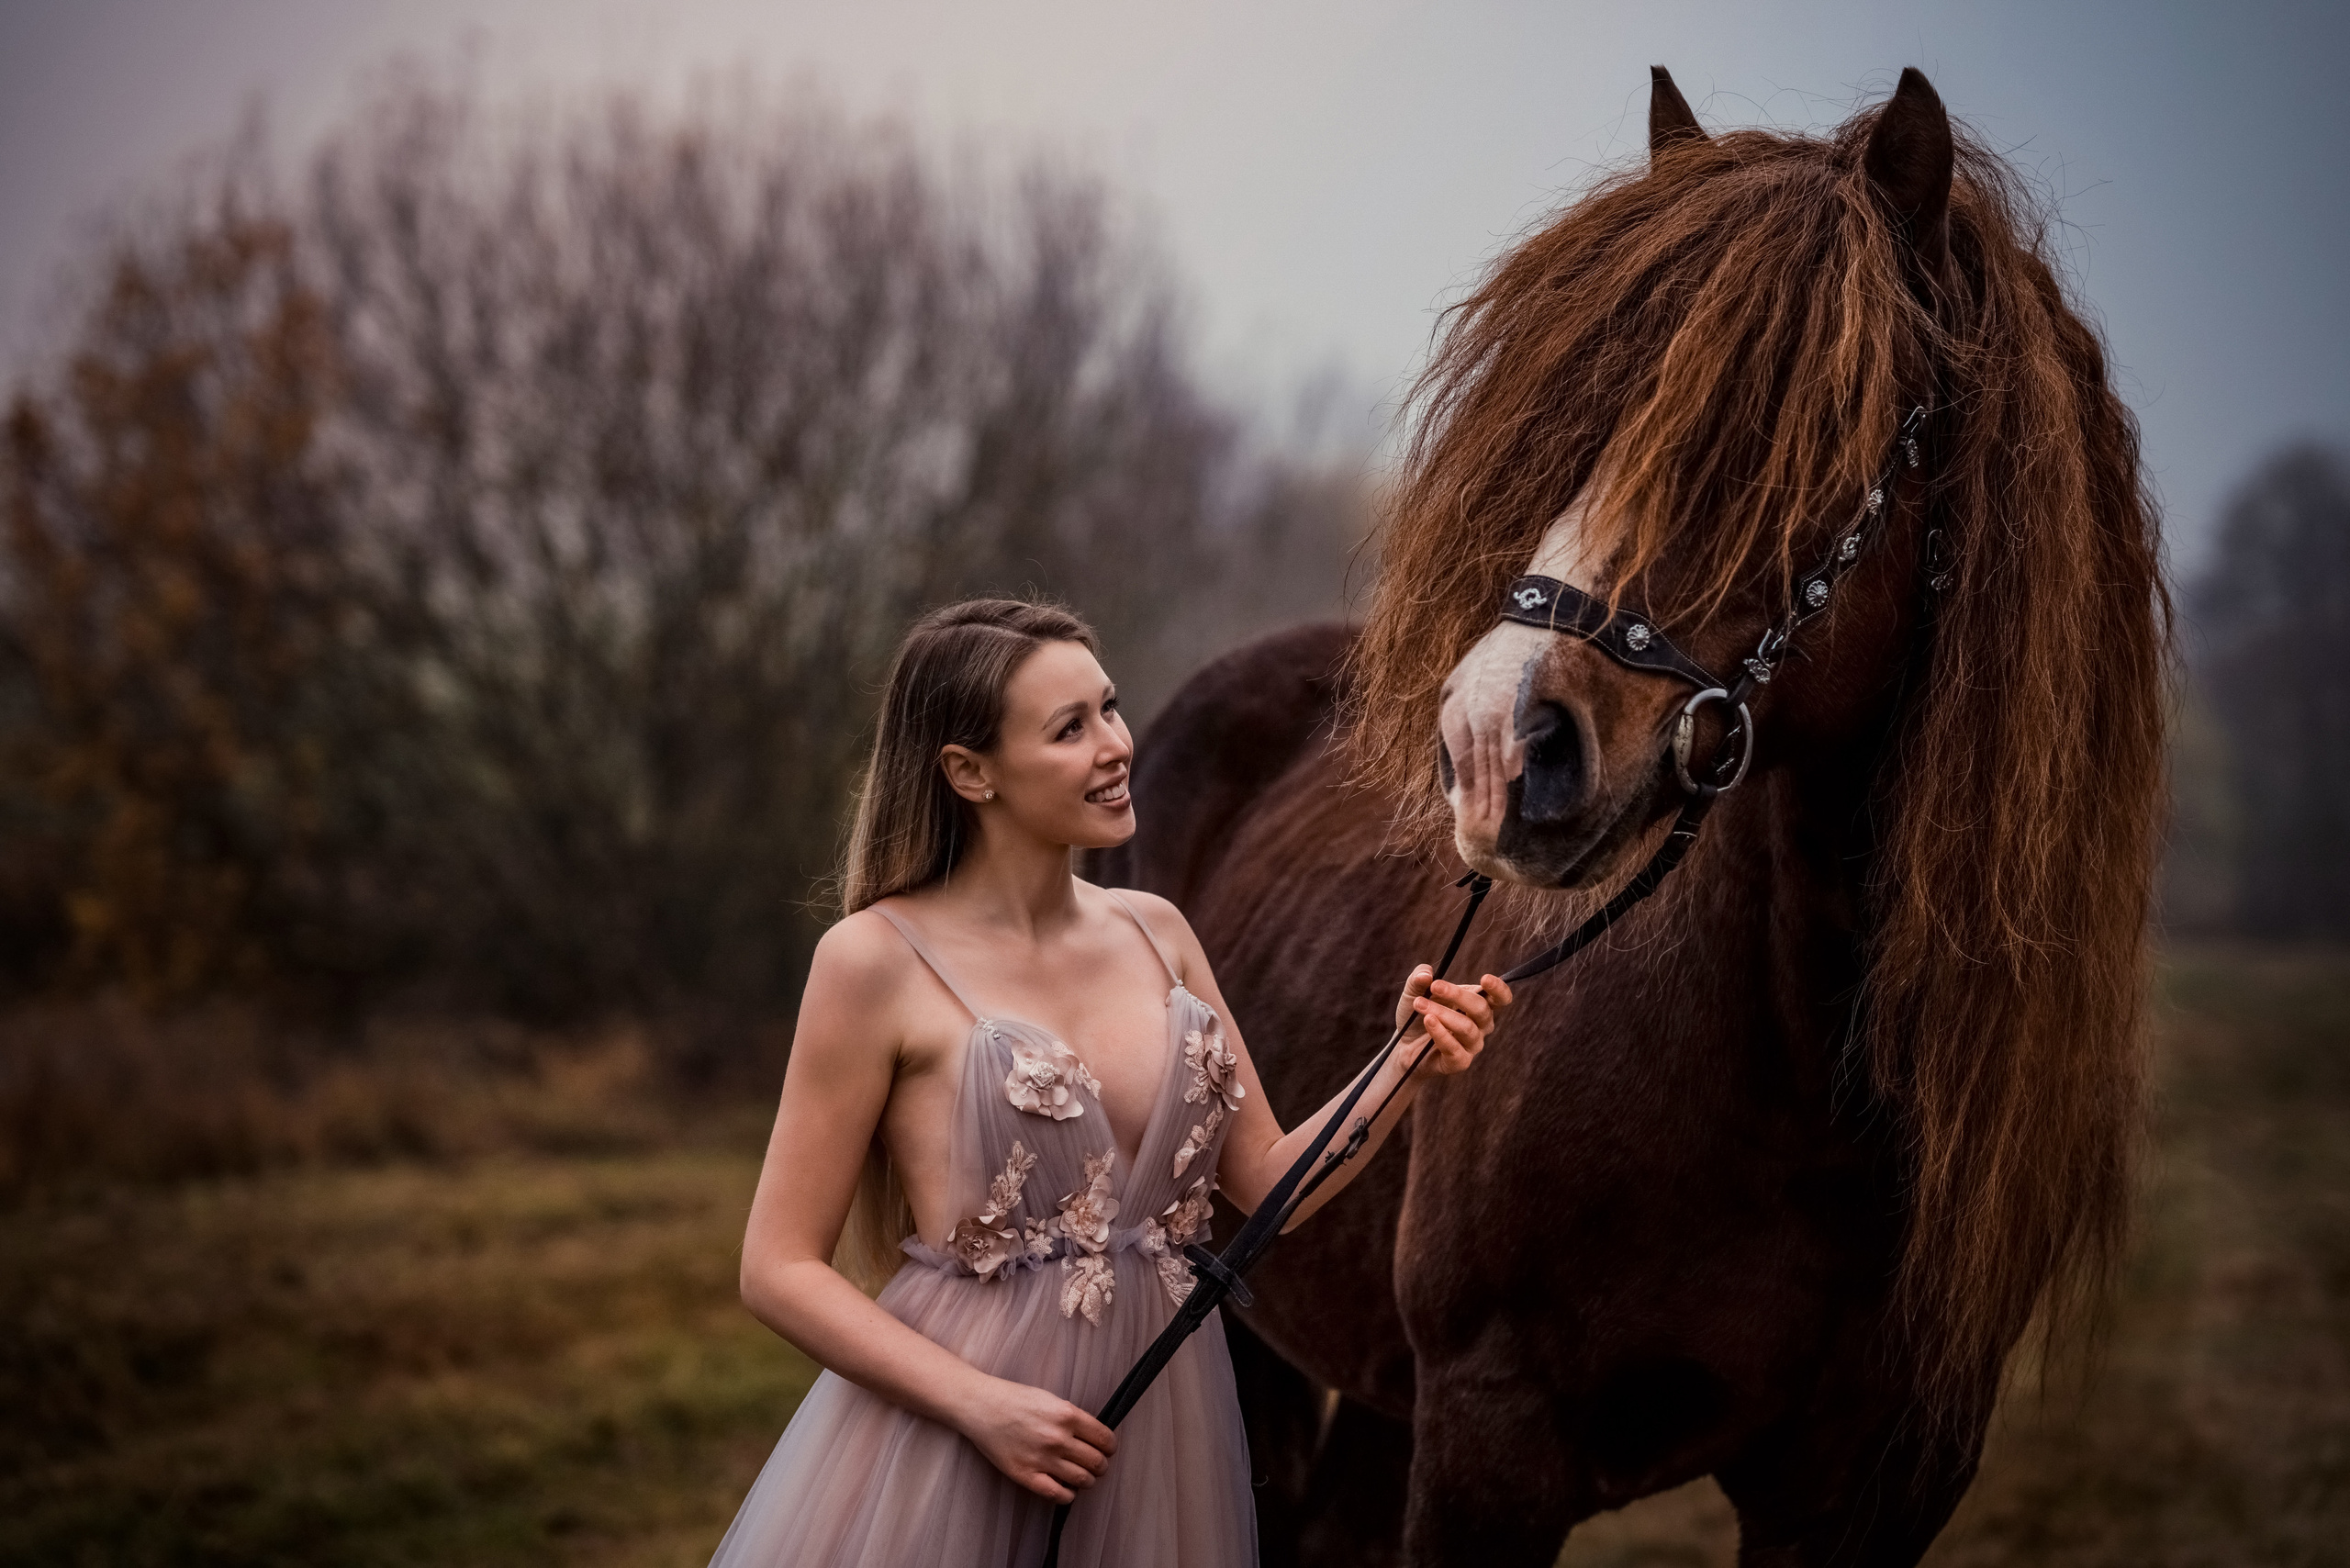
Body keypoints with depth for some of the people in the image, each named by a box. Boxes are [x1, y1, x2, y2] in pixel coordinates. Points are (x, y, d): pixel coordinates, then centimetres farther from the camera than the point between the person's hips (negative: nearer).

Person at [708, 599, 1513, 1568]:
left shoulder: (1154, 934, 7)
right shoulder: (879, 959, -10)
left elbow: (1270, 1182, 11)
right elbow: (780, 1270, -9)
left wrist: (1409, 1064, -5)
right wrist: (979, 1403, -19)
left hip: (1160, 1435, 5)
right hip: (951, 1438, -5)